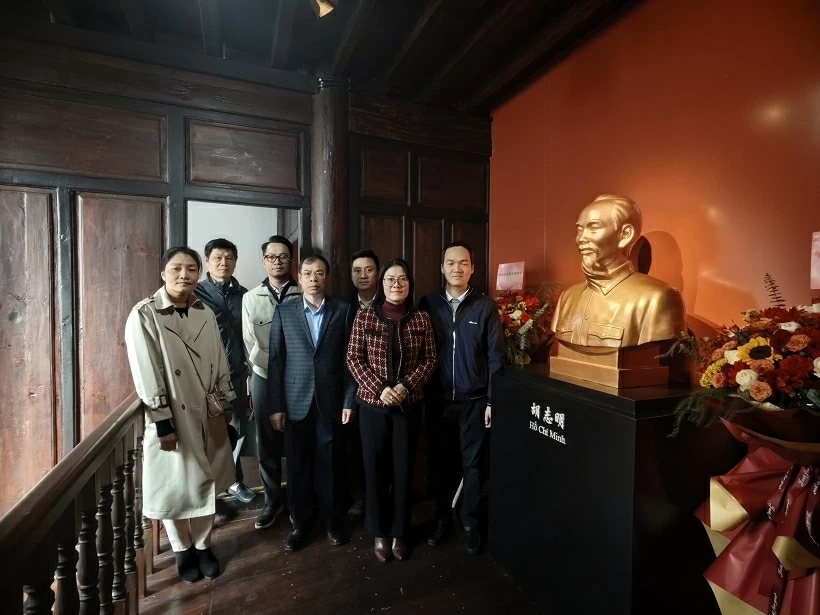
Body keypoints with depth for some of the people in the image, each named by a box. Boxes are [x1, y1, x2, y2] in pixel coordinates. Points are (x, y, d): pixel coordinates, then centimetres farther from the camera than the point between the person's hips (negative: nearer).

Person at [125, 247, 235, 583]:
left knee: (205, 482, 16)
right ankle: (182, 550, 37)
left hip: (208, 416, 4)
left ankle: (203, 545, 37)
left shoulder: (205, 313, 2)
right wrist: (163, 423, -15)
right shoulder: (144, 315, -13)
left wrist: (227, 402, 9)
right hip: (172, 418, -4)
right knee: (174, 485, 13)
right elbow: (146, 375, -14)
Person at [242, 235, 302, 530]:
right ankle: (272, 500, 31)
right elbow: (251, 347, 2)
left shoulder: (303, 296, -5)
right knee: (267, 443, 12)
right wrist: (279, 368, -4)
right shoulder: (250, 298, 2)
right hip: (264, 378, 2)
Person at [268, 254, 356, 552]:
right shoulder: (283, 312, 3)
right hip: (296, 402, 1)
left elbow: (348, 358, 0)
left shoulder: (342, 311, 1)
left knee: (331, 465, 10)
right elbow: (275, 361, 2)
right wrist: (276, 405, -2)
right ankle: (300, 523, 32)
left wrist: (349, 400, -4)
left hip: (331, 402, -1)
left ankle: (333, 522, 31)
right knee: (298, 466, 12)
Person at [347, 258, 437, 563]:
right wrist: (379, 388, -14)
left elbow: (430, 359, 1)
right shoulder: (365, 316, -4)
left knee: (403, 469, 12)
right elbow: (354, 359, -4)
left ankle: (400, 532, 33)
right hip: (372, 403, -1)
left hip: (409, 405, 1)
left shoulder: (421, 319, 0)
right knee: (375, 469, 11)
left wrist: (406, 386, -13)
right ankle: (379, 532, 33)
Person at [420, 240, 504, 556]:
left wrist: (492, 401, -5)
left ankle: (470, 522, 31)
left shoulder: (486, 306, -4)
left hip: (474, 401, -1)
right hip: (438, 400, 2)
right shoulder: (428, 304, 0)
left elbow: (495, 356, -3)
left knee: (473, 464, 11)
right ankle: (442, 517, 35)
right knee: (440, 461, 14)